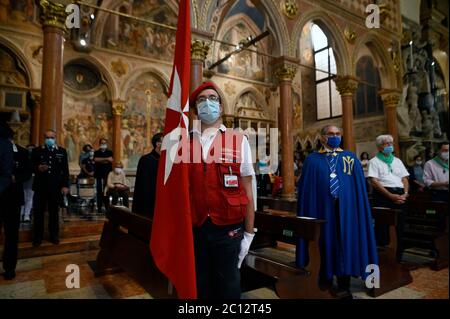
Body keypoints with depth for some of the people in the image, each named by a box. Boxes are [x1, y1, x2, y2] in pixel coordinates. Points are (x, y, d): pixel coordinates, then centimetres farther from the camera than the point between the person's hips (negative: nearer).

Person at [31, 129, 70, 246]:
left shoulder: (62, 151, 6)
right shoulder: (37, 151, 5)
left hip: (56, 187, 0)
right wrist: (37, 168, -19)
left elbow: (65, 170, 4)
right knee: (38, 212, 6)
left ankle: (54, 235, 21)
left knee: (54, 212, 9)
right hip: (40, 186, 0)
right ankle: (37, 237, 19)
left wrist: (65, 185, -2)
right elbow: (31, 167, 4)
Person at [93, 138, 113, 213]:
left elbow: (111, 160, -6)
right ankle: (99, 207, 5)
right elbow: (95, 159, -7)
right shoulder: (96, 152, 13)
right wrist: (106, 159, -9)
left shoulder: (109, 152, 12)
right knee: (99, 191, -1)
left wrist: (100, 160, -7)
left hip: (108, 174, 0)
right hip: (99, 174, 1)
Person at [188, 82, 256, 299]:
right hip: (193, 230, 2)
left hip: (228, 229, -1)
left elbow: (247, 192, -2)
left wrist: (249, 234, -1)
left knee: (228, 287, 15)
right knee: (197, 287, 19)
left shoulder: (238, 141, -3)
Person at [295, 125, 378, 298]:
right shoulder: (312, 160, 4)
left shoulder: (351, 158, 8)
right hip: (322, 208, -1)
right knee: (325, 241, 8)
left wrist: (361, 210, -1)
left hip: (346, 208, 1)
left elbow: (359, 187, 6)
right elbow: (305, 188, 1)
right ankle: (325, 281, 25)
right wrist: (307, 211, -4)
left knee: (345, 242, 7)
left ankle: (343, 285, 21)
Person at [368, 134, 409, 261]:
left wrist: (405, 193, -3)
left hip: (400, 195, 5)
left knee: (401, 226, 6)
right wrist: (391, 196, -14)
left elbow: (404, 179, 15)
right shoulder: (374, 161, 2)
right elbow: (375, 182, -8)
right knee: (382, 225, -4)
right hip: (383, 195, -5)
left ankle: (400, 255, 17)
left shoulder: (397, 161, 20)